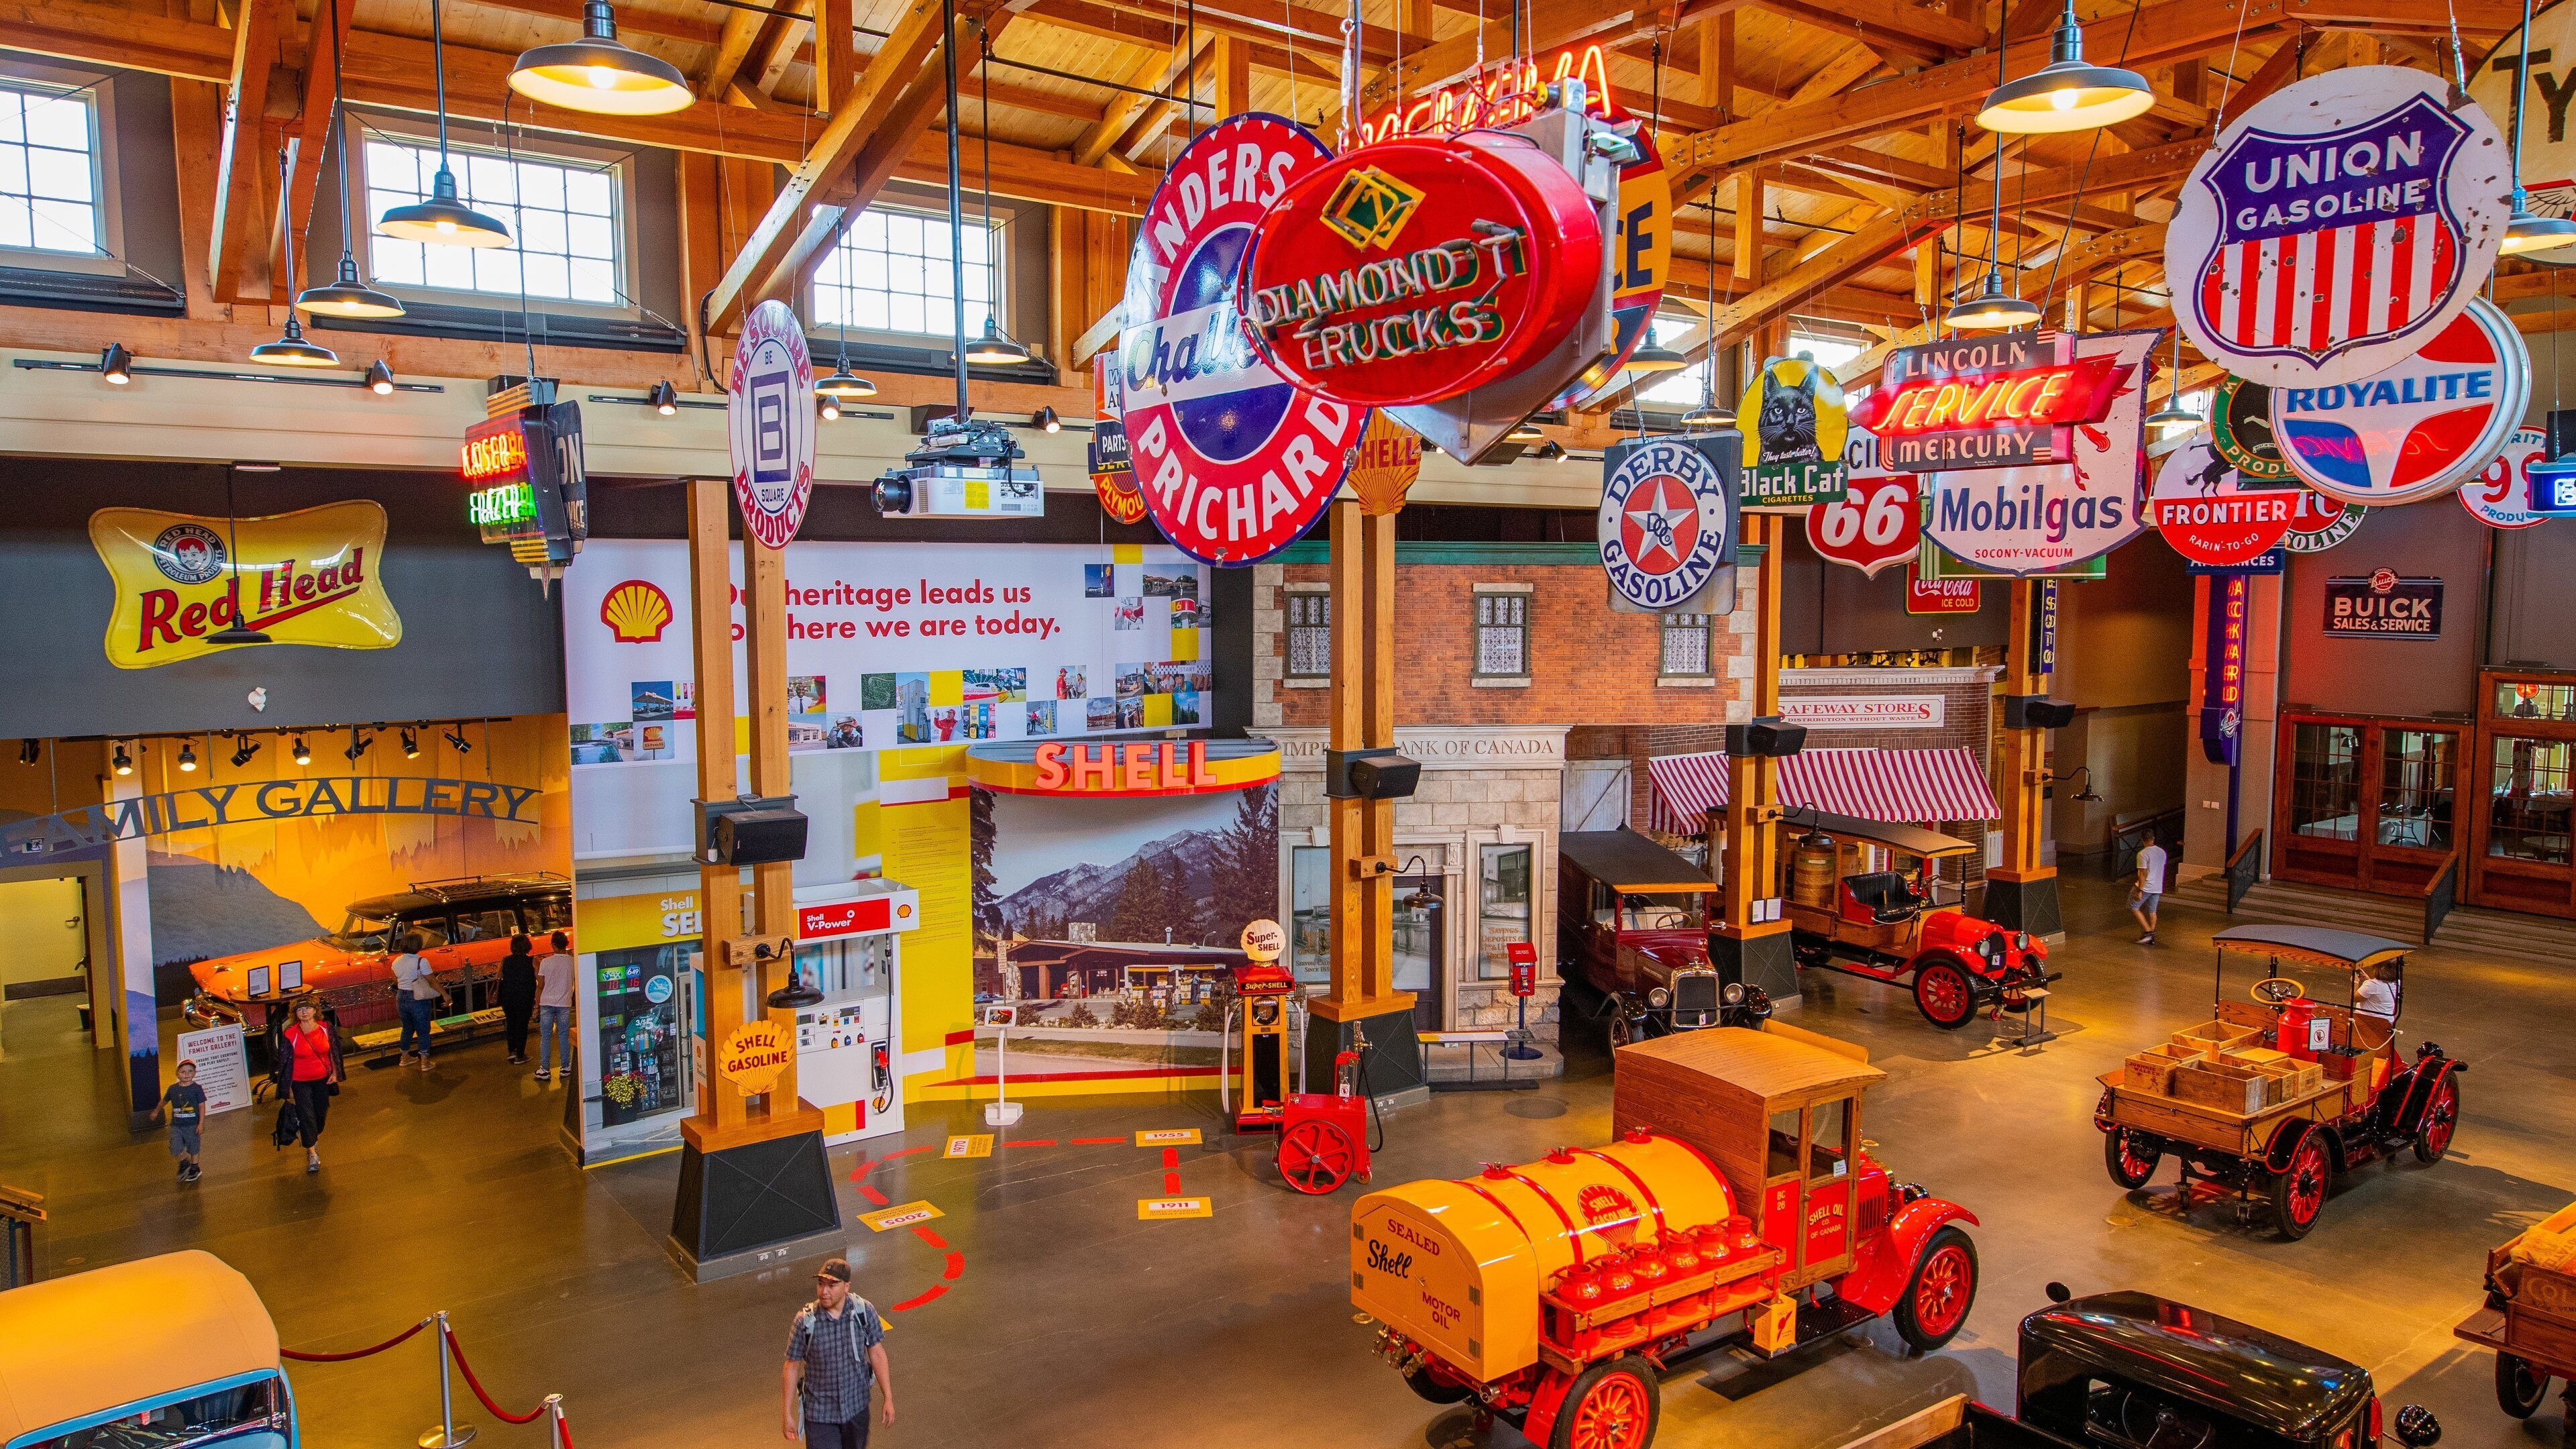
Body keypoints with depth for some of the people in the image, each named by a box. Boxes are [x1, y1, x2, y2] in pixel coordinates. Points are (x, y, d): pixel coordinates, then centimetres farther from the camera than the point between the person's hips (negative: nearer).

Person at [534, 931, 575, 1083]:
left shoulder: (546, 962, -8)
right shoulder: (573, 962, -4)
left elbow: (540, 986, -4)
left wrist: (537, 1006, 5)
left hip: (547, 1003, -1)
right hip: (564, 1004, 1)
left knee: (545, 1037, 5)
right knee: (564, 1036, 10)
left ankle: (545, 1070, 6)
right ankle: (566, 1068, 12)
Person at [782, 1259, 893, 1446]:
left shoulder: (865, 1311, -14)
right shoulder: (805, 1320, -19)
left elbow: (877, 1354, -5)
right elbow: (791, 1367, -8)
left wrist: (888, 1399, -3)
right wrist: (786, 1414, -3)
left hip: (856, 1406, 2)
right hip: (820, 1412, -2)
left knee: (856, 1445, 21)